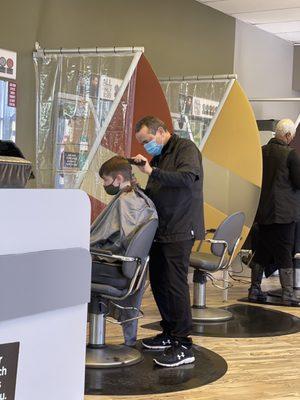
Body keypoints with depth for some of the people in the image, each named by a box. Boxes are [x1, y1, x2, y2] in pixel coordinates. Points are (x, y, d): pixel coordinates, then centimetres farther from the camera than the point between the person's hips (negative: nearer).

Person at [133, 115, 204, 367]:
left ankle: (183, 347, -6)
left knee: (175, 283, -11)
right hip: (161, 231, 9)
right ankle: (169, 334, 24)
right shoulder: (158, 157, 19)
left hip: (180, 231, -9)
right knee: (158, 282, 11)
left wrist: (152, 171, -24)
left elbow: (188, 178, -24)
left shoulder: (185, 148, -6)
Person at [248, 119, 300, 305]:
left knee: (262, 250, 14)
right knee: (285, 253, 0)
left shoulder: (262, 151, 4)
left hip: (263, 211, 6)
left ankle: (255, 289, 19)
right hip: (284, 211, -6)